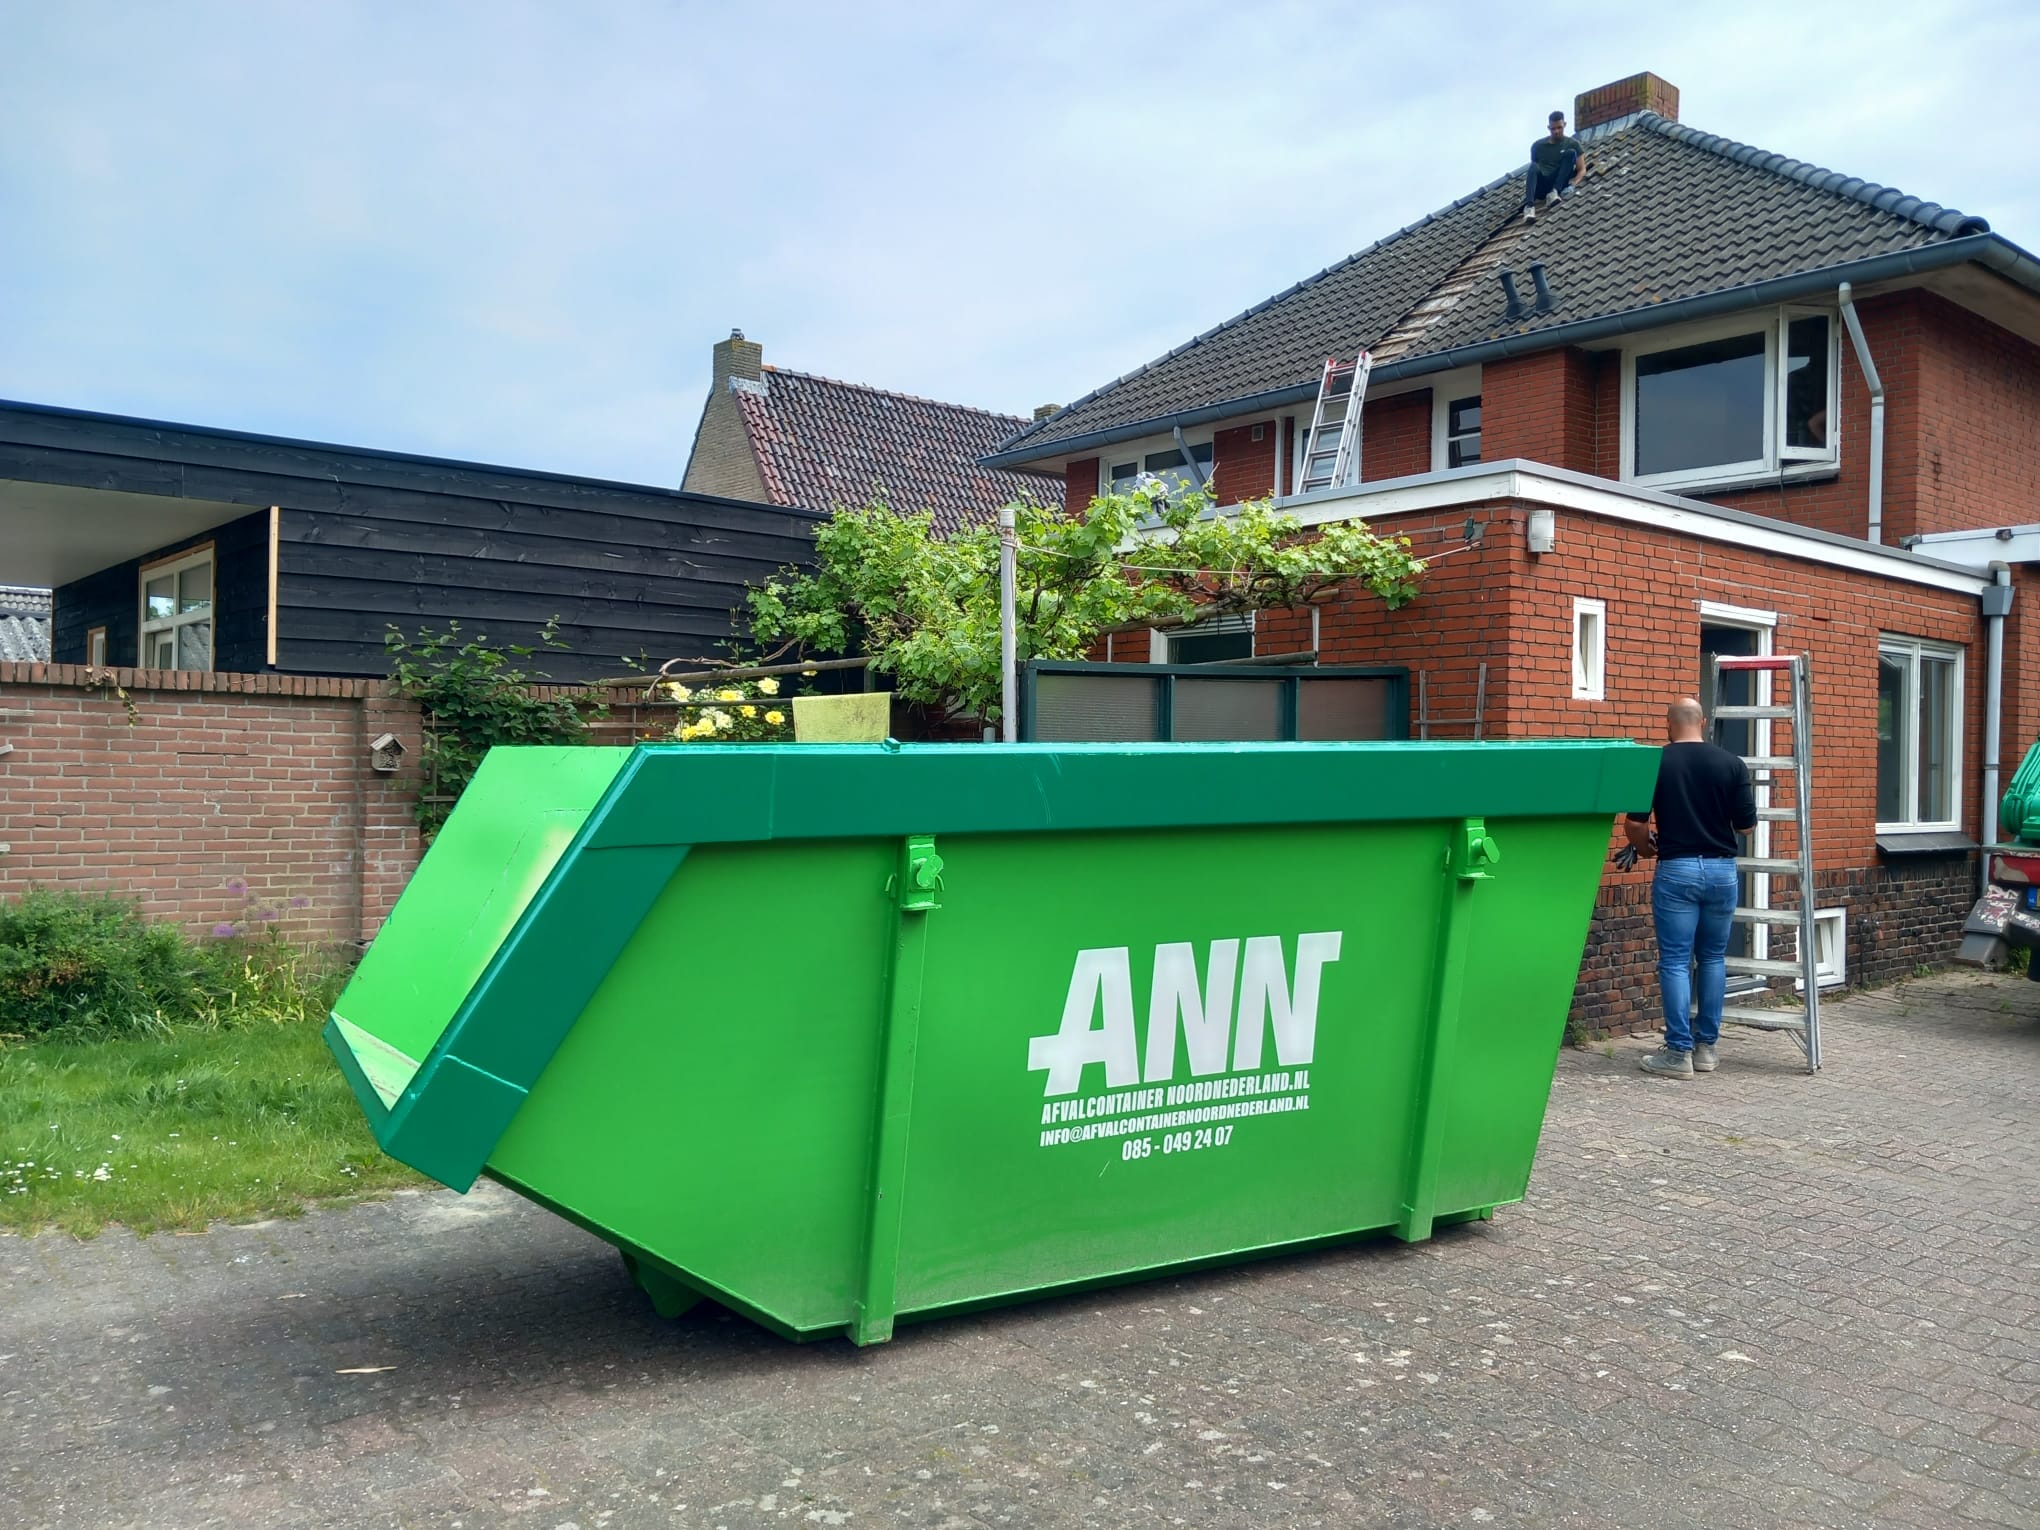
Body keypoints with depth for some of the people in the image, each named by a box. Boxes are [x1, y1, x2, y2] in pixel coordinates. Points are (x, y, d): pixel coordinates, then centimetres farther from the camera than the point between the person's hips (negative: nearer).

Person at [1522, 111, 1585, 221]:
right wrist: (1527, 181, -5)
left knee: (1570, 153, -19)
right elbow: (1532, 169, 17)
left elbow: (1582, 169, 6)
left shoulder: (1573, 144, 12)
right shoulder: (1538, 145, 15)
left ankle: (1554, 191, -31)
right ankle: (1529, 206, -54)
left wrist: (1574, 183, -14)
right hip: (1541, 187, 0)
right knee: (1533, 166, -32)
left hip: (1560, 184, 0)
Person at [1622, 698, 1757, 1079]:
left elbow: (1634, 824, -5)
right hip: (1722, 869, 3)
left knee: (1675, 962, 0)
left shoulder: (1655, 763, -4)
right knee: (1713, 958, 14)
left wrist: (1646, 848, 16)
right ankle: (1706, 1046, 18)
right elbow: (1746, 825, 2)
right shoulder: (1731, 763, 0)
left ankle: (1679, 1052, 0)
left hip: (1676, 869, -3)